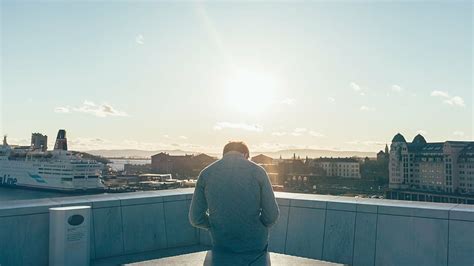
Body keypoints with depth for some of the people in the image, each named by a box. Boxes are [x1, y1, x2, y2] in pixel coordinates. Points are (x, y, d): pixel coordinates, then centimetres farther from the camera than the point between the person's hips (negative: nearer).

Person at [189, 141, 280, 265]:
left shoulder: (206, 173, -5)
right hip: (255, 246, -1)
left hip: (222, 248, 2)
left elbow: (196, 218, -3)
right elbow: (271, 215, -11)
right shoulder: (257, 171, -10)